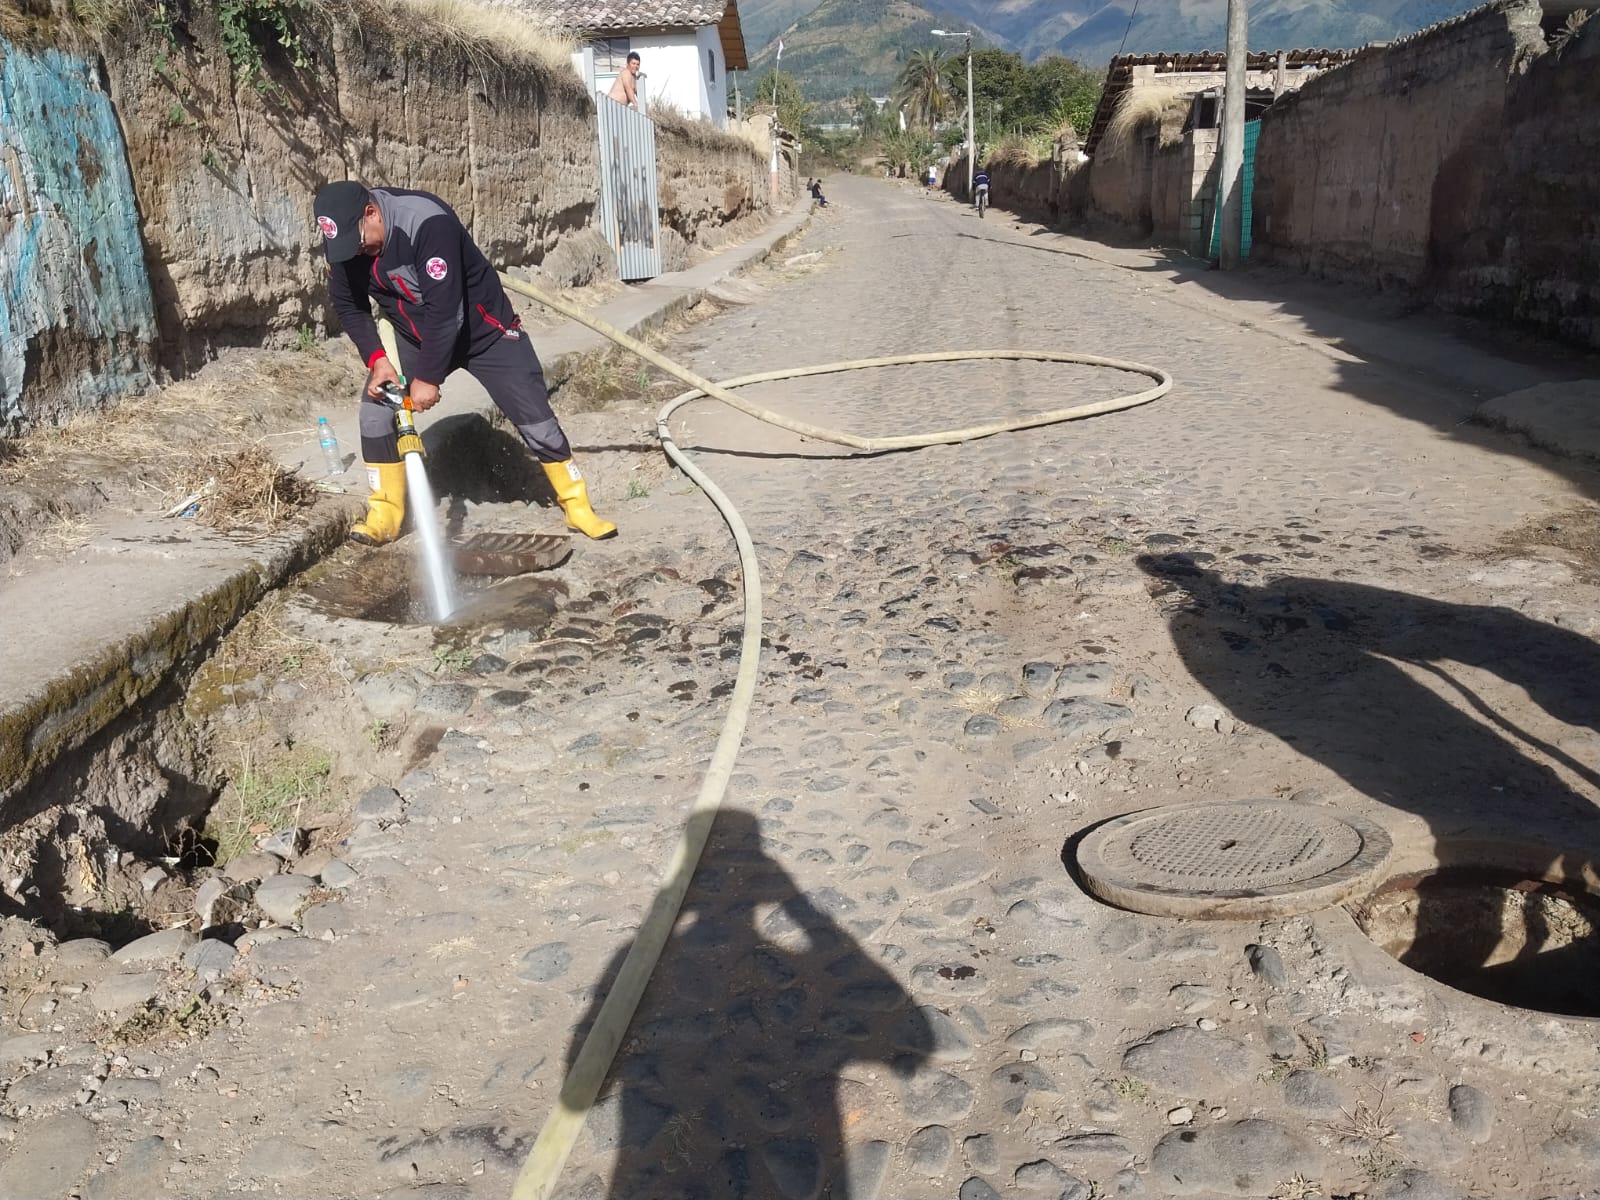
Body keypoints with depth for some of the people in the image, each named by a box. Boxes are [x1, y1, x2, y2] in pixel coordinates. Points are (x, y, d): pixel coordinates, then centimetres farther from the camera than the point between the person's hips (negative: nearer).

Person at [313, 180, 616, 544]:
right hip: (415, 335, 6)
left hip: (484, 330, -5)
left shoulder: (428, 223, -35)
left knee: (535, 418, -7)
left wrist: (428, 377, -28)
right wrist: (376, 359, -15)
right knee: (376, 410, -6)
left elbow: (444, 311, -34)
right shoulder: (342, 239, -13)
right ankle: (385, 516, 6)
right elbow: (348, 305, 0)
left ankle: (578, 507, 9)